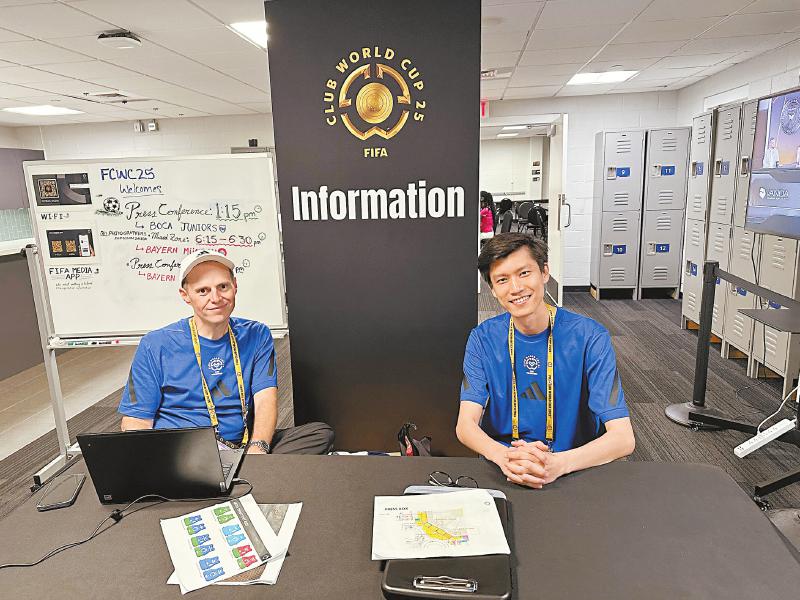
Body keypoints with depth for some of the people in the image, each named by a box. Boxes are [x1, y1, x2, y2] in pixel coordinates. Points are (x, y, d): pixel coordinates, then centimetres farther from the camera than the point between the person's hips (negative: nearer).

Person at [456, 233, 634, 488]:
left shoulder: (589, 336, -8)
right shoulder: (484, 338, -2)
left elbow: (623, 437, -13)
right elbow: (465, 424, -9)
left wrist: (559, 463, -31)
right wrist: (503, 456, -30)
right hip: (502, 473, 0)